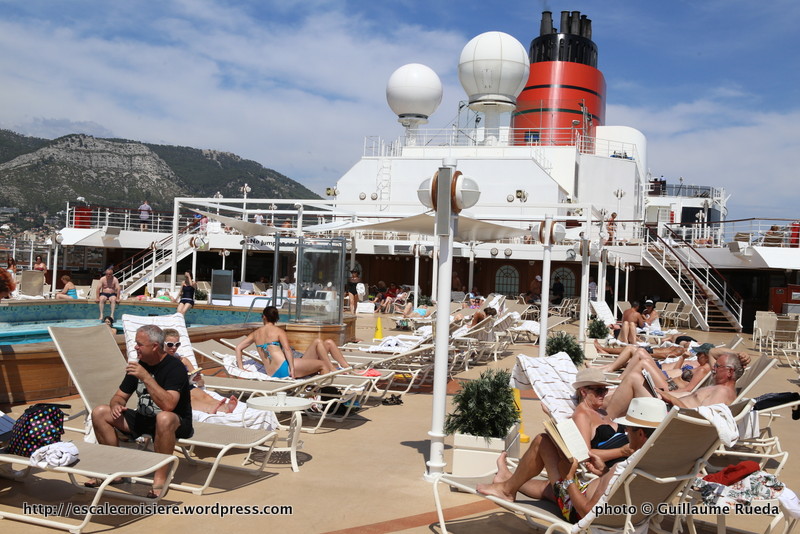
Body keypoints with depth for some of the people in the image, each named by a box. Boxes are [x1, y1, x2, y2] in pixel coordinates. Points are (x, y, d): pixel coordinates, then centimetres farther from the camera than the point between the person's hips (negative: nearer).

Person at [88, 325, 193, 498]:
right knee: (99, 412, -3)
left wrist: (146, 377, -33)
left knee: (164, 418, -42)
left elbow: (168, 405, -33)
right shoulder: (138, 365, 3)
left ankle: (160, 478, -26)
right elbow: (120, 396, 12)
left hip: (177, 424, -7)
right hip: (143, 419, 7)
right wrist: (116, 405, -13)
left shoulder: (175, 368, -19)